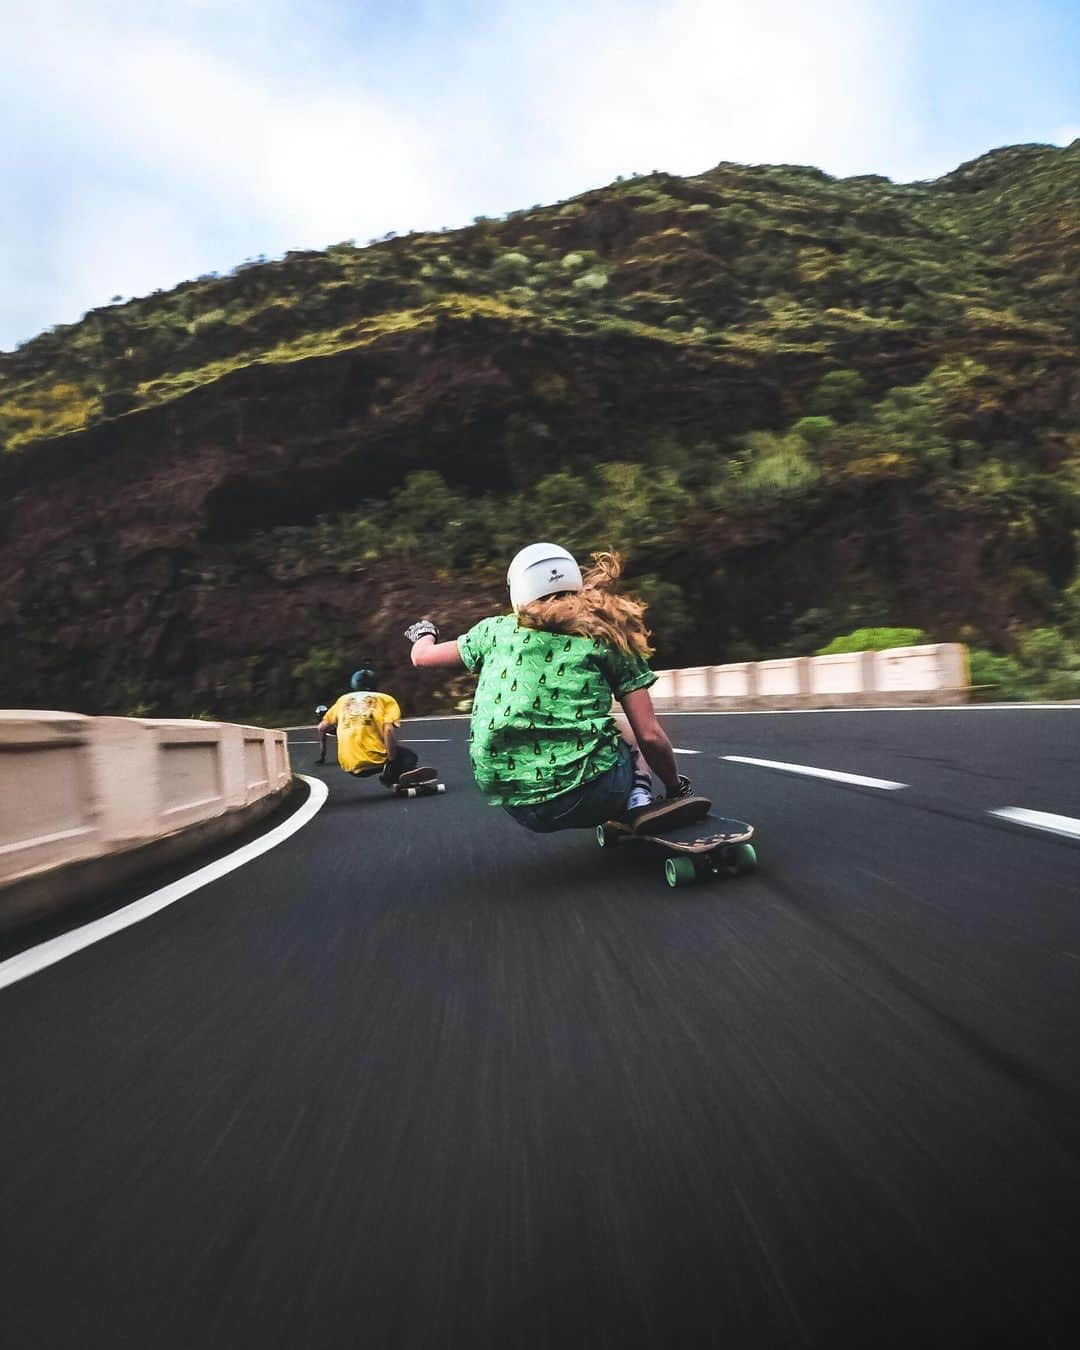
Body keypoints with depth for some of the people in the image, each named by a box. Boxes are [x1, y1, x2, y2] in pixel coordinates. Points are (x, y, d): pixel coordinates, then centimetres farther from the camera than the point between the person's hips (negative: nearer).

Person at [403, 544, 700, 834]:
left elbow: (422, 656, 26)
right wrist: (676, 787, 18)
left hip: (514, 806, 3)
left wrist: (424, 632, 49)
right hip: (588, 796, -3)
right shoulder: (609, 636, 6)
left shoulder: (497, 629, 11)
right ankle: (639, 799, 5)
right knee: (626, 734, 33)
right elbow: (650, 736, 1)